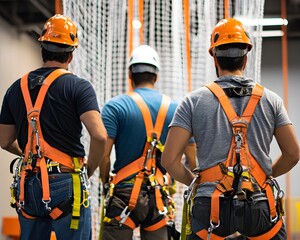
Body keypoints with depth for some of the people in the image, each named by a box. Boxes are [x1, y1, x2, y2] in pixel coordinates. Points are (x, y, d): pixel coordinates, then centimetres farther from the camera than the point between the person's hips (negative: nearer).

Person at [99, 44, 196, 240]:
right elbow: (192, 158, 5)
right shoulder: (175, 109, 7)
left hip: (124, 194, -3)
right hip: (160, 198, 3)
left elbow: (103, 154, -10)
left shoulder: (115, 106, -4)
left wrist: (107, 183, 6)